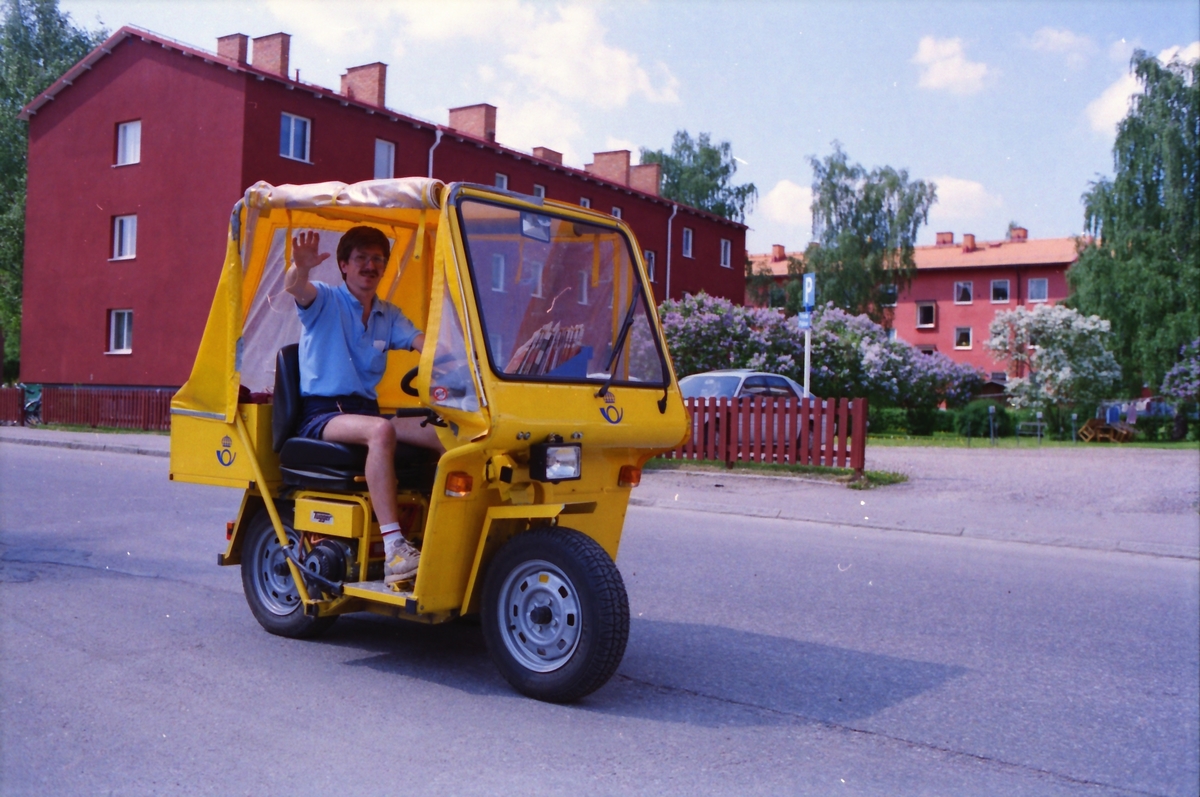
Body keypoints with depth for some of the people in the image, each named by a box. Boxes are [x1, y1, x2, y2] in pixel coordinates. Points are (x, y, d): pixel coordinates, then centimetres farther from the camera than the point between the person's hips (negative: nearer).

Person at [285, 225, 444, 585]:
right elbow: (294, 288, -19)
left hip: (366, 409, 5)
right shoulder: (324, 299, 5)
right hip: (321, 414, -5)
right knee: (381, 430, -37)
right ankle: (394, 550, -43)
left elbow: (424, 343, 1)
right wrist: (299, 267, -43)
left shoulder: (389, 315, 19)